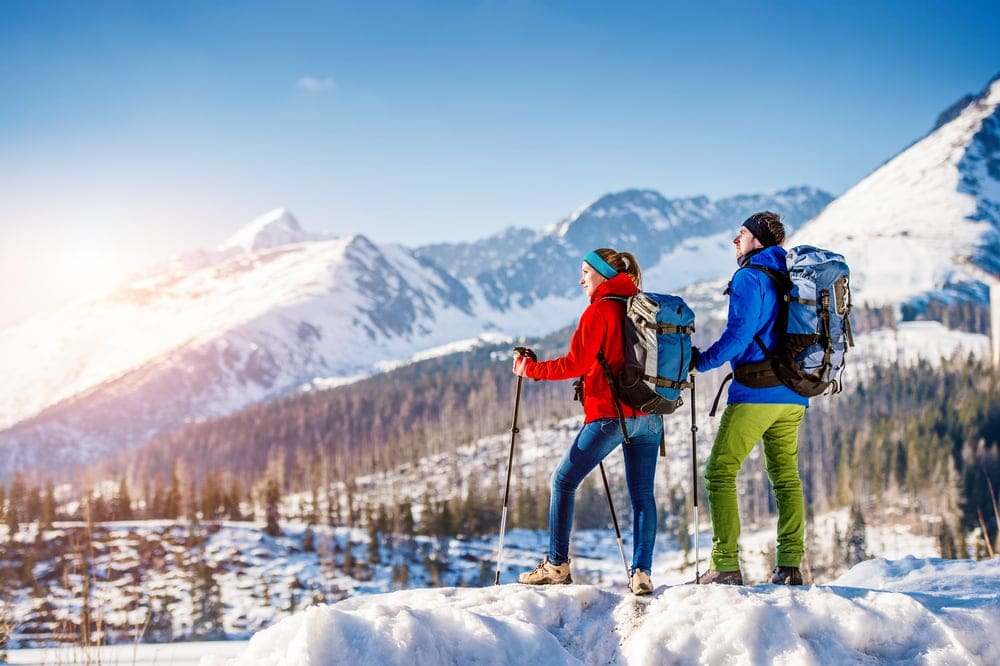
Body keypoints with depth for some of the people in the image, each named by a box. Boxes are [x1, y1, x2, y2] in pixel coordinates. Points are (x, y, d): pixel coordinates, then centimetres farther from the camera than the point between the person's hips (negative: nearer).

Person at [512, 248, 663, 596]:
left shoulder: (599, 310, -7)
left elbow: (575, 364, -11)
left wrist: (530, 369, 1)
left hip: (610, 414, -6)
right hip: (649, 415, 6)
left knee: (563, 481, 7)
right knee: (642, 494, 6)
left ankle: (557, 565, 9)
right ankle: (641, 573, -4)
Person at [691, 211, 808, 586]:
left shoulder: (749, 277, -8)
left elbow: (738, 335, -16)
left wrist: (700, 361, -5)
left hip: (756, 393, -8)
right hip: (793, 396, 8)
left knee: (720, 472, -4)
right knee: (786, 476, 10)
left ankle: (726, 565, -10)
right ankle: (789, 565, 7)